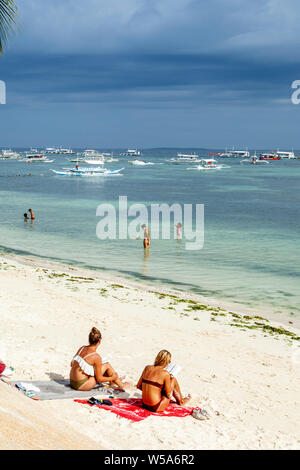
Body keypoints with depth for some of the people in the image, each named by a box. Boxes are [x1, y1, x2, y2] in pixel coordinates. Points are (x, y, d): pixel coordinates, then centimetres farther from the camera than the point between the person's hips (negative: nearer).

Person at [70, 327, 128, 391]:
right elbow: (99, 379, -10)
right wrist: (112, 378, 6)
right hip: (81, 385, -7)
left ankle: (113, 384, 43)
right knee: (107, 365, 4)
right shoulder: (96, 357, -16)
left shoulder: (82, 348, 3)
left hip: (72, 383, 7)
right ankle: (121, 385, 21)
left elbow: (72, 364, 16)